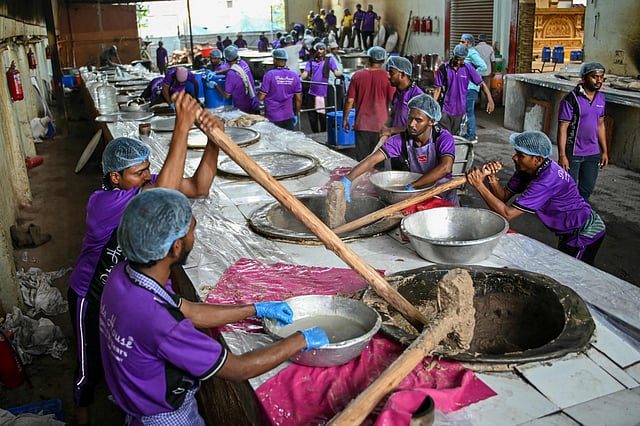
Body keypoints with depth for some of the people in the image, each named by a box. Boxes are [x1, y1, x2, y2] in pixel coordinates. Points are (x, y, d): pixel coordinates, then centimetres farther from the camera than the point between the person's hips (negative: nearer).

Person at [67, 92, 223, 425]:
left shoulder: (143, 185, -14)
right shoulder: (102, 202, -36)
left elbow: (199, 187, -20)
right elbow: (165, 193, -50)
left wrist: (213, 139, -36)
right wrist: (182, 127, -54)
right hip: (92, 297, -5)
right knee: (93, 362, 16)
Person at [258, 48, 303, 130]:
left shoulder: (269, 75, -12)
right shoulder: (294, 76, -1)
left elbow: (261, 97, -11)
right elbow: (298, 99, 3)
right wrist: (296, 114, 16)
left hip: (272, 117, -3)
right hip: (288, 117, 3)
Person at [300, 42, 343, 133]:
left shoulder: (329, 60, 6)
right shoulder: (311, 62, 13)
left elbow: (336, 72, -3)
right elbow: (305, 74, 4)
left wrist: (340, 74, -26)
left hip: (324, 93, -3)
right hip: (312, 93, 3)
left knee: (323, 117, 2)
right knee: (312, 117, 7)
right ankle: (315, 134, 23)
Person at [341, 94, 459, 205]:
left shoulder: (443, 138, -14)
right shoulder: (399, 140, -8)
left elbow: (445, 168, -32)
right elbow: (372, 160, -17)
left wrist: (412, 186, -36)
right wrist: (347, 179, -33)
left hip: (442, 191, -2)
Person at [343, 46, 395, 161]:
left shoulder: (357, 75, -1)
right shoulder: (388, 77, -6)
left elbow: (350, 100, 0)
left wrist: (345, 119, 11)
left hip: (362, 124, 1)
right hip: (381, 125, -1)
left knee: (361, 160, 7)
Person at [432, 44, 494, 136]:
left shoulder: (468, 68, -2)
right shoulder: (443, 68, -5)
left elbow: (482, 84, 1)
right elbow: (438, 89, -1)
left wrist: (490, 101, -10)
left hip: (460, 109, 2)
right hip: (445, 108, -2)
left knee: (455, 135, 12)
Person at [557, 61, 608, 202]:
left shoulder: (601, 98, 6)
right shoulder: (571, 99, -15)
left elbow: (600, 125, 15)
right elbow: (562, 128, -16)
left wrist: (604, 151, 14)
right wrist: (562, 155, -19)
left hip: (593, 153, 6)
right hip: (572, 153, -6)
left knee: (587, 188, 14)